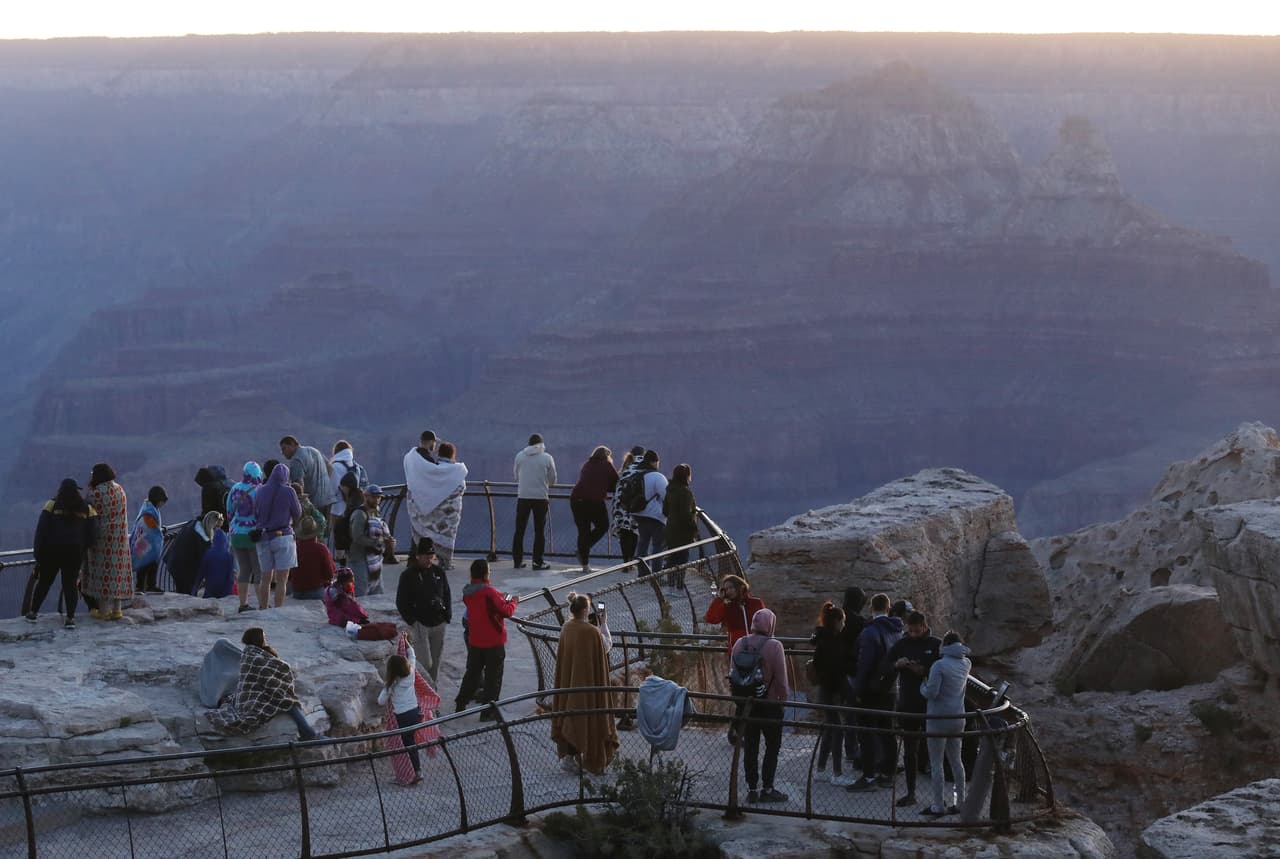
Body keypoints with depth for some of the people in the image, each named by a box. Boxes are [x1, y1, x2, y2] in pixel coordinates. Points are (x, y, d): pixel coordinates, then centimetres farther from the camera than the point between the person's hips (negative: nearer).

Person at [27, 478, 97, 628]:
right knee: (70, 584, 5)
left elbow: (41, 530, -5)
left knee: (44, 582, 12)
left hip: (52, 551, -1)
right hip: (74, 553, 1)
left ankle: (33, 612, 19)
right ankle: (70, 618, -2)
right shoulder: (87, 509, 3)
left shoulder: (52, 505, -3)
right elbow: (92, 533, 3)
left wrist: (38, 552, -1)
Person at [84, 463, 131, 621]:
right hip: (120, 537, 6)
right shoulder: (120, 489, 6)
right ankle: (116, 609, 13)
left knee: (103, 570, 1)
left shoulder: (96, 492, -16)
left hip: (102, 537, -6)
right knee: (117, 567, 11)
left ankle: (103, 610, 3)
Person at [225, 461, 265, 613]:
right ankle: (262, 605, -1)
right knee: (260, 571, 1)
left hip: (236, 535, 5)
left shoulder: (235, 489, 4)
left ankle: (243, 604, 13)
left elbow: (229, 512, 11)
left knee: (244, 569, 13)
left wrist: (230, 529, 22)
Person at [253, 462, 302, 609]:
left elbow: (255, 514, 10)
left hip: (263, 537, 4)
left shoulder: (260, 491, 3)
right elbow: (297, 514, 2)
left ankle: (262, 610, 16)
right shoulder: (288, 491, -8)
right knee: (281, 580, -3)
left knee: (265, 578, 14)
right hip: (283, 535, -4)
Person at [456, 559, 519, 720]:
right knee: (493, 677, 6)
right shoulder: (489, 592, -23)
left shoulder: (467, 593, 0)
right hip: (493, 642, -6)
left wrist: (502, 600, 10)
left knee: (472, 672, 21)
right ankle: (488, 712, 10)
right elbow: (506, 611, -20)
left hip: (474, 641, 6)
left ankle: (460, 705, 26)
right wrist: (513, 601, -1)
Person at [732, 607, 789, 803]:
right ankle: (767, 789, 8)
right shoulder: (774, 646, -17)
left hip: (746, 704, 5)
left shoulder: (740, 644, -1)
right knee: (772, 746, 8)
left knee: (751, 747, 11)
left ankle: (751, 789, 14)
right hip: (770, 704, -5)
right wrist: (784, 698, -1)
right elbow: (781, 679, -15)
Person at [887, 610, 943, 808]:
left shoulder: (936, 645, -3)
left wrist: (924, 671, -19)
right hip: (908, 706, 4)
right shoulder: (901, 644, 6)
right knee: (909, 750, 9)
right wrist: (896, 665, -12)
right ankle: (910, 793, 17)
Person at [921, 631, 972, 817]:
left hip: (939, 719, -6)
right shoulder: (966, 664, 2)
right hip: (958, 718, 6)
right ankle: (959, 802, 20)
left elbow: (931, 693, -21)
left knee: (936, 763, 1)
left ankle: (938, 806, 2)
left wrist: (923, 686, 1)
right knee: (956, 760, 16)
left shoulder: (939, 665, -17)